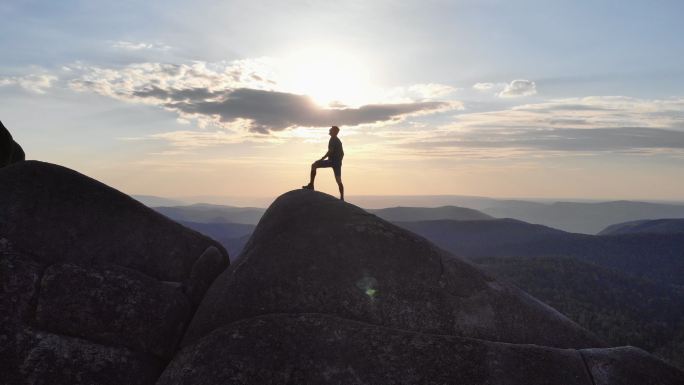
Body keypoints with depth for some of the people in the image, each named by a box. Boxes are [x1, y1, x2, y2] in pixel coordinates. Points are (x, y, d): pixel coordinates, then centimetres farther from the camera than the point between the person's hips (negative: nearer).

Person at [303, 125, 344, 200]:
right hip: (338, 162, 9)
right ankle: (342, 198, 4)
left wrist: (322, 159, -13)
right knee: (339, 180, 8)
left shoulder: (332, 139, -7)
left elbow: (330, 151, -18)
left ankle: (311, 185, -11)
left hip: (332, 161, -9)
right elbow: (342, 153, 26)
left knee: (314, 165, -6)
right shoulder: (338, 141, 21)